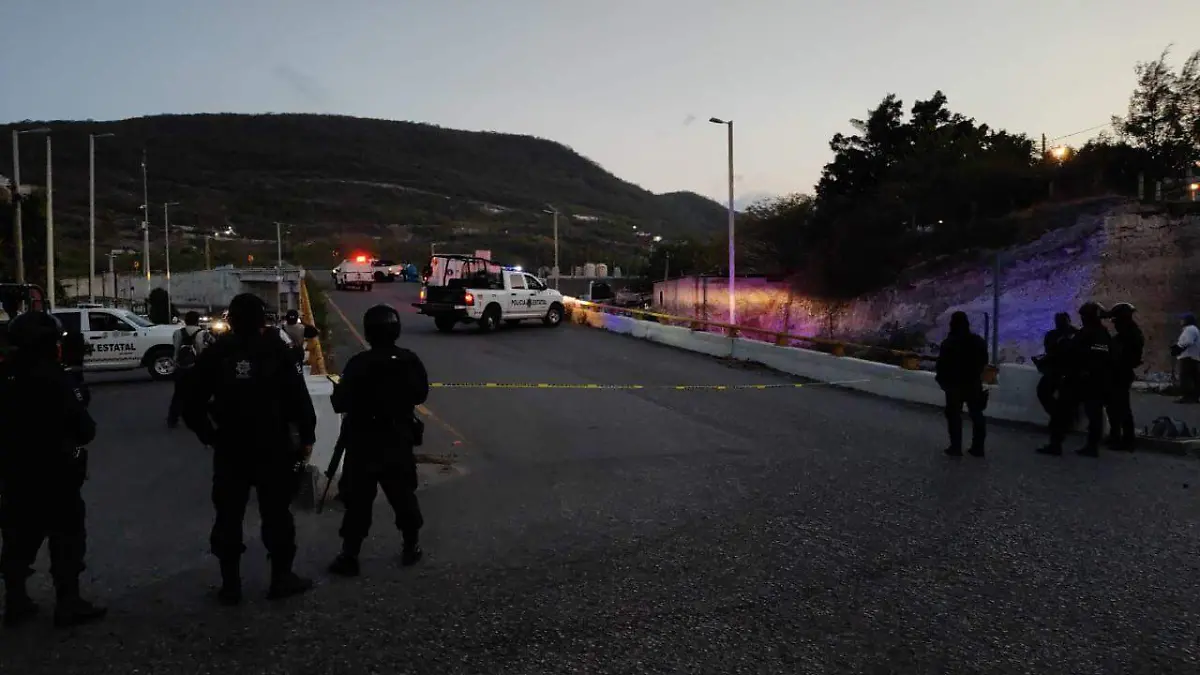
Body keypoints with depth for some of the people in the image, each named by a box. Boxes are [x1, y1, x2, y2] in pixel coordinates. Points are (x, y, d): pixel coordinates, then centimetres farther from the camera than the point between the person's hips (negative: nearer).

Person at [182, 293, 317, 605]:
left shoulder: (214, 354, 1)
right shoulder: (275, 351, -7)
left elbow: (192, 405, 2)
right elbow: (299, 398, -10)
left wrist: (209, 436, 13)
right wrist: (307, 437, -1)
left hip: (229, 449, 2)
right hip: (273, 448, -2)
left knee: (228, 515, 11)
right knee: (277, 513, 9)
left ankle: (230, 583, 16)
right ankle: (281, 577, 14)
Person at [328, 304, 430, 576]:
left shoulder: (359, 364, -18)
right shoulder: (410, 361, -5)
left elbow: (340, 403, -15)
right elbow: (421, 395, 8)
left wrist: (339, 389, 6)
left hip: (363, 443, -3)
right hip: (399, 440, 3)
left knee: (357, 499, 4)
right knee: (403, 494, 16)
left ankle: (349, 556, 8)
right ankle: (411, 546, 25)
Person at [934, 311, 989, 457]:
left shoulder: (948, 343, -13)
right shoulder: (979, 341, 4)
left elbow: (942, 364, -12)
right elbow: (984, 362, 12)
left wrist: (942, 380, 2)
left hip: (955, 384, -4)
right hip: (974, 383, 4)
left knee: (954, 415, 3)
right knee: (977, 415, 11)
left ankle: (956, 447, 2)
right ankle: (978, 447, 14)